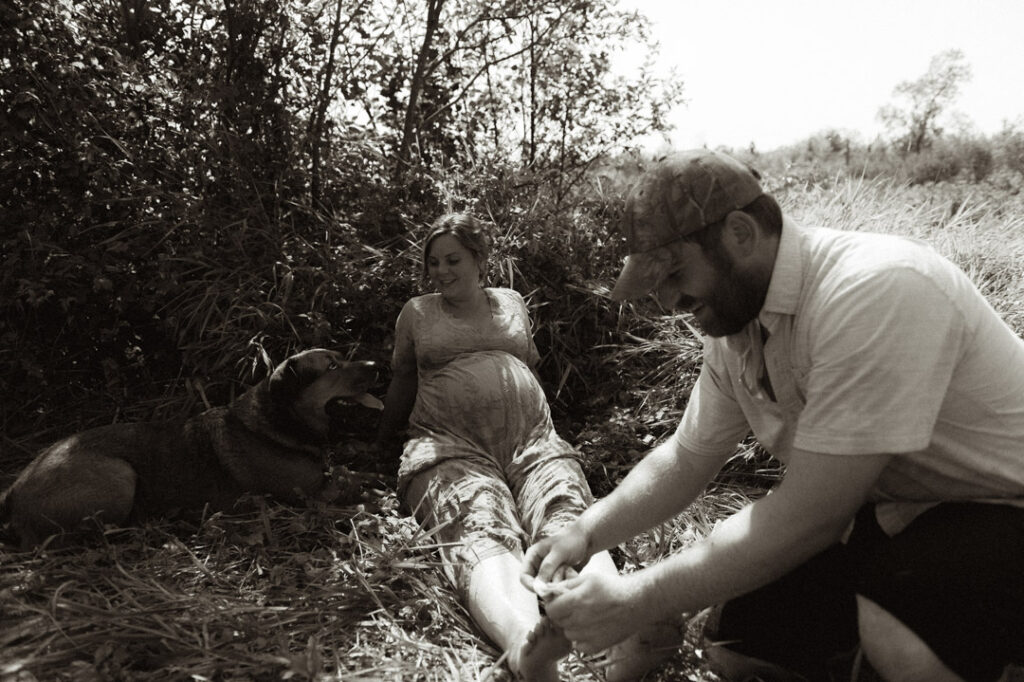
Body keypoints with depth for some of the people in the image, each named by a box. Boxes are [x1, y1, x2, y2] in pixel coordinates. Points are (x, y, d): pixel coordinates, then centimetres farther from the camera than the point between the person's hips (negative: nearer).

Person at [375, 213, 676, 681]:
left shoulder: (510, 302, 28)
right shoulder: (416, 313, 23)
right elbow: (401, 384, 30)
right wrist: (380, 446, 35)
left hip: (533, 440, 3)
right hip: (451, 446, -2)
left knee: (567, 514, -32)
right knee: (480, 532, -36)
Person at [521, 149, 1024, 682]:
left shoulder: (876, 290, -31)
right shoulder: (732, 320, -4)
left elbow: (809, 515, -30)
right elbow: (686, 459, 6)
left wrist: (639, 600, -25)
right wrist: (585, 533, -9)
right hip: (893, 518, 7)